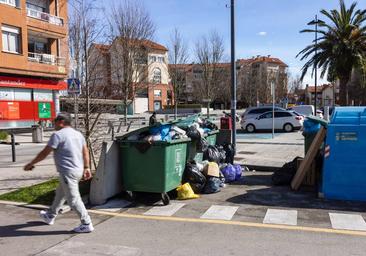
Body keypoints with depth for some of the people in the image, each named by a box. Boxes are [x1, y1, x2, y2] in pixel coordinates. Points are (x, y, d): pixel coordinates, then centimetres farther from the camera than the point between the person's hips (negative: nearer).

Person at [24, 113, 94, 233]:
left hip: (67, 172, -9)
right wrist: (86, 167, 18)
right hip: (78, 170, 9)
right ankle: (50, 216, 41)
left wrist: (31, 164, 0)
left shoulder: (58, 135, -13)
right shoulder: (78, 134, 11)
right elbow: (85, 152, 13)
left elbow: (44, 153, -11)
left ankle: (87, 224, 2)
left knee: (73, 199, -2)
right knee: (60, 193, 24)